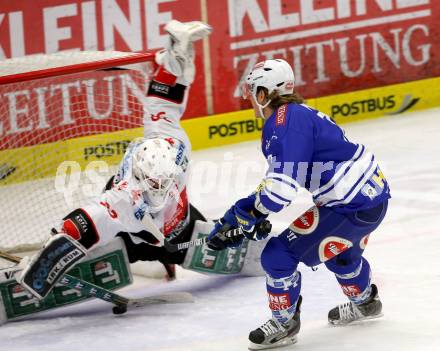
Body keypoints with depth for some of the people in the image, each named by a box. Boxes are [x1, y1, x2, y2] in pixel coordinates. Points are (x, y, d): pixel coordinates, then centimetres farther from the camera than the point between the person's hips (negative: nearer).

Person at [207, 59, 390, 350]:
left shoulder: (286, 121, -20)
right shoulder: (297, 115, 12)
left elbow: (283, 186, -27)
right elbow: (278, 182, 18)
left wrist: (248, 214, -11)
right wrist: (240, 215, 13)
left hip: (354, 208, -11)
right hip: (372, 193, 11)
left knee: (279, 254, -7)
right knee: (338, 249, 38)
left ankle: (284, 323, 13)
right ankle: (364, 302, 62)